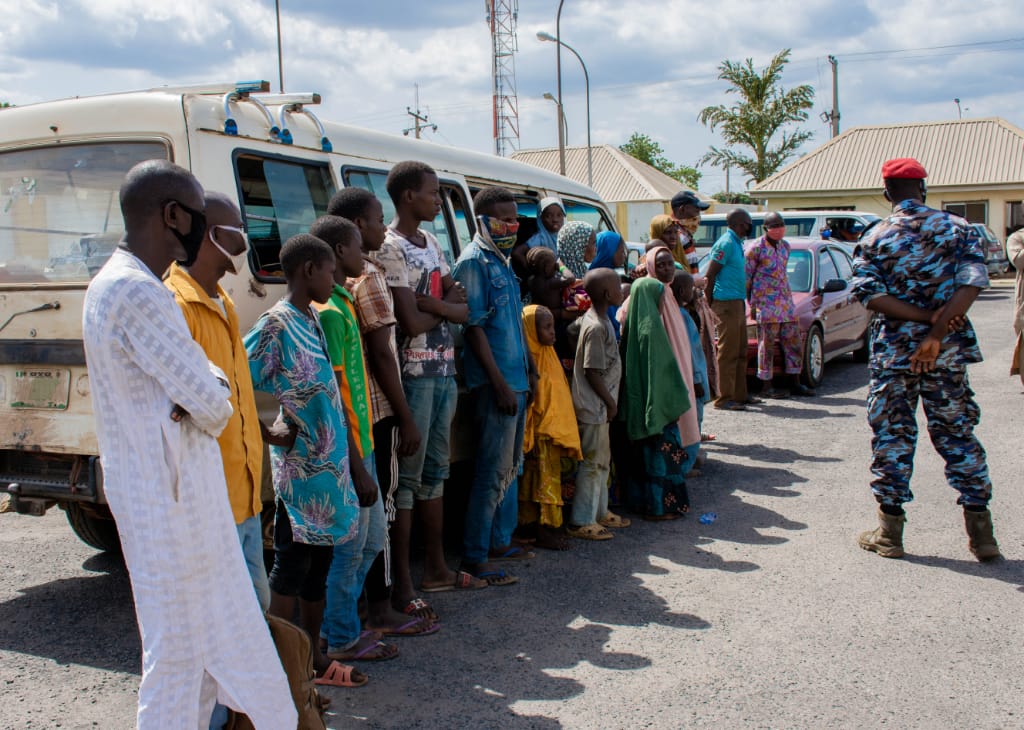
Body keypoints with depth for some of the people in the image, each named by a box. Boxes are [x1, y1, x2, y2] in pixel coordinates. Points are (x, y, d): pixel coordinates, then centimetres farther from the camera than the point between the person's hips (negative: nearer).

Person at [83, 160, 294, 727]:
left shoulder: (113, 283, 11)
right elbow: (210, 403, -21)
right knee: (180, 645, 4)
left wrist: (206, 387, -10)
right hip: (172, 495, -10)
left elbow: (209, 381, 11)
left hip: (154, 487, 10)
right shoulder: (138, 293, -23)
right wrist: (215, 406, 0)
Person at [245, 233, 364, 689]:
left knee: (320, 559, 15)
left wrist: (343, 458, 12)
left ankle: (313, 659, 26)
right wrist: (267, 433, -15)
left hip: (328, 460, 9)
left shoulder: (311, 318, 11)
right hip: (299, 463, -9)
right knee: (292, 565, 1)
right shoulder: (276, 323, -16)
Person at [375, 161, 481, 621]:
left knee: (435, 469, 14)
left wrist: (430, 302, -12)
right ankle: (402, 585, 3)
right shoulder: (391, 248, -12)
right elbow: (412, 323, -19)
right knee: (408, 475, -4)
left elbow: (462, 310, 7)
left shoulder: (430, 242, 15)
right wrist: (447, 302, -1)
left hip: (444, 369, 9)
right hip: (413, 372, -9)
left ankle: (436, 567, 25)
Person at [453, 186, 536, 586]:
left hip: (517, 380, 10)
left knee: (511, 465, 16)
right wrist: (499, 383, -20)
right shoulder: (474, 261, -12)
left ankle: (500, 541, 28)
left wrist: (529, 369, 18)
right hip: (495, 382, -10)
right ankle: (475, 558, 1)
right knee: (493, 470, -7)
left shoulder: (501, 260, 15)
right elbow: (474, 326, -17)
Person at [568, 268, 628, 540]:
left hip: (599, 405, 10)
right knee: (592, 463, -3)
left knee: (602, 460, 19)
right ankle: (581, 522, 4)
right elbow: (592, 372, -22)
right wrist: (610, 402, -14)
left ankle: (600, 512, 31)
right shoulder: (597, 327, -21)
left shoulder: (600, 320, 10)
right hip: (593, 406, -10)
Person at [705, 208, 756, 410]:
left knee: (740, 352, 13)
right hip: (727, 304, -10)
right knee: (728, 352, -8)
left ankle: (739, 394, 21)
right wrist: (710, 302, -14)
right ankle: (724, 398, -4)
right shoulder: (726, 243, -13)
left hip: (738, 303, 10)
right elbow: (710, 274, -16)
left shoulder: (736, 243, 17)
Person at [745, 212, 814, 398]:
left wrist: (788, 297, 19)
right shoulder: (756, 248, -6)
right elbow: (746, 278, -4)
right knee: (767, 344, -4)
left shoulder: (785, 245, 14)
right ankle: (766, 386, 2)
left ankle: (795, 384, 14)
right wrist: (752, 305, -6)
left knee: (793, 341, 7)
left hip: (786, 301, 7)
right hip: (765, 303, -7)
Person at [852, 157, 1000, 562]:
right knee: (957, 433, 10)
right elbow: (973, 279, -12)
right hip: (948, 353, 1)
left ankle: (890, 532, 10)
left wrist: (925, 317, -14)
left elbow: (868, 292, -12)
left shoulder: (876, 237, 0)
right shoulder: (956, 227, 1)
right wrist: (937, 332, -18)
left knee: (891, 436, 7)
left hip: (893, 352, -1)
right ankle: (980, 532, 13)